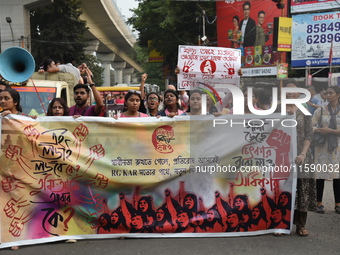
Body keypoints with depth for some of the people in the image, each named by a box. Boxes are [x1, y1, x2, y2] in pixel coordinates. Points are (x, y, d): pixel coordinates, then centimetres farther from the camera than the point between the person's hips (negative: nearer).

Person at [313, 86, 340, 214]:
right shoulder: (321, 110, 4)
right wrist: (320, 131, -19)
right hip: (323, 146, 0)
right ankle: (319, 203, 10)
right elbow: (310, 126, -3)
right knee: (321, 175, 0)